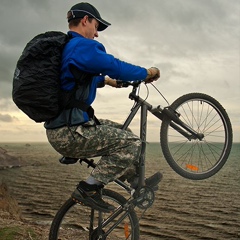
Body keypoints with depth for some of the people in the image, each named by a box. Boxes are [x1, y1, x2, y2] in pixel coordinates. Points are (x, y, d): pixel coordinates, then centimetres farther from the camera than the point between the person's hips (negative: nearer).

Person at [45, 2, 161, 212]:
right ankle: (89, 188, -9)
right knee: (132, 143, -8)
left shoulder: (63, 47, 20)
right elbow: (116, 66, -18)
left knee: (117, 131, 24)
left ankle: (136, 181, 31)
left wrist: (105, 80, 45)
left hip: (58, 130, 11)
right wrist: (147, 73, -2)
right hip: (70, 132, -11)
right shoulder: (83, 46, -12)